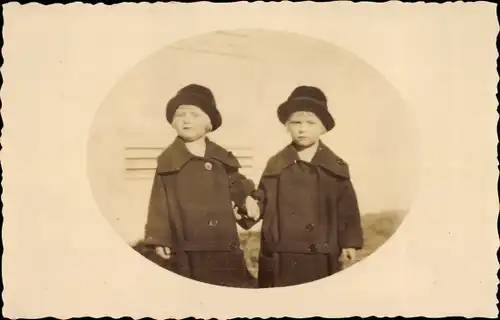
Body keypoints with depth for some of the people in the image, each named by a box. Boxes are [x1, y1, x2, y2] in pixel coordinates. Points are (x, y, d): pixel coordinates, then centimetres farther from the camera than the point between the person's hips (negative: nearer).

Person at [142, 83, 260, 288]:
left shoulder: (223, 158, 8)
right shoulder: (167, 161, 0)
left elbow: (236, 186, 22)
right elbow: (160, 203, -2)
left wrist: (247, 199, 1)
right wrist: (159, 239, -7)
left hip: (224, 247, 3)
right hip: (186, 251, -3)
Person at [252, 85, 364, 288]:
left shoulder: (336, 167, 3)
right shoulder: (275, 164, 5)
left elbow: (347, 207, 3)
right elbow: (262, 203, 4)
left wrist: (350, 242, -3)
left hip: (322, 259, 0)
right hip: (282, 259, 1)